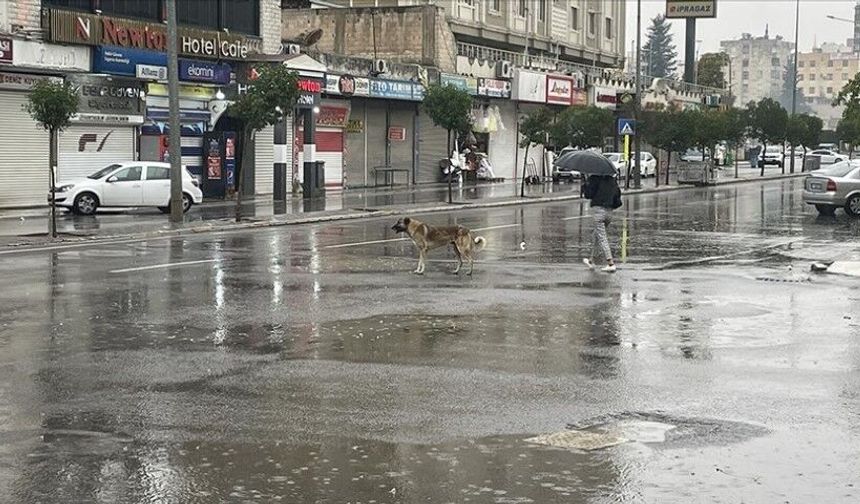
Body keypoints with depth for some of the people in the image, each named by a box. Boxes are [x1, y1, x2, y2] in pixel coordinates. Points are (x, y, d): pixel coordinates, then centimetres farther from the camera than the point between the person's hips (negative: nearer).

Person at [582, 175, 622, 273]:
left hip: (598, 209, -7)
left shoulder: (596, 178, -6)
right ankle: (591, 261, 32)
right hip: (609, 212, 7)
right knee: (595, 235, 24)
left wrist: (586, 184, 8)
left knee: (601, 238, -8)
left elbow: (588, 194, -9)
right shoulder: (612, 180, 13)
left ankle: (611, 264, -17)